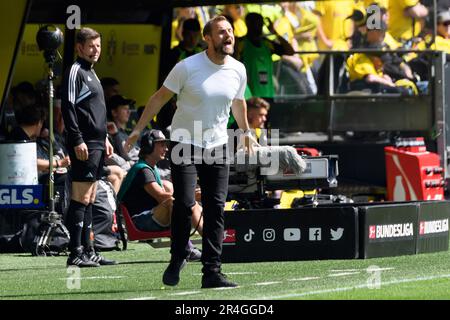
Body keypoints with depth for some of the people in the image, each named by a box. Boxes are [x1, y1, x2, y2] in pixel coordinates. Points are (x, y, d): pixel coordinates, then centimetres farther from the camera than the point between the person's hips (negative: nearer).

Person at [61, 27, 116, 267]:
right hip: (84, 145, -10)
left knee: (89, 199, 10)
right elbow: (68, 107, -15)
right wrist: (77, 140, -20)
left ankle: (88, 251, 13)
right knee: (80, 198, -10)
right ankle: (75, 253, -12)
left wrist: (105, 138, 23)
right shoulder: (75, 72, -8)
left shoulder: (91, 73, 21)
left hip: (97, 144, 10)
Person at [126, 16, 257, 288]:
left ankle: (212, 272, -4)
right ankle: (178, 258, 9)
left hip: (217, 147, 4)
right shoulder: (187, 67, -12)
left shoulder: (238, 70, 1)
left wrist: (246, 131, 31)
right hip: (184, 143, -4)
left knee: (215, 209, -4)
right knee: (184, 204, -14)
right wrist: (139, 129, -6)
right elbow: (160, 97, -4)